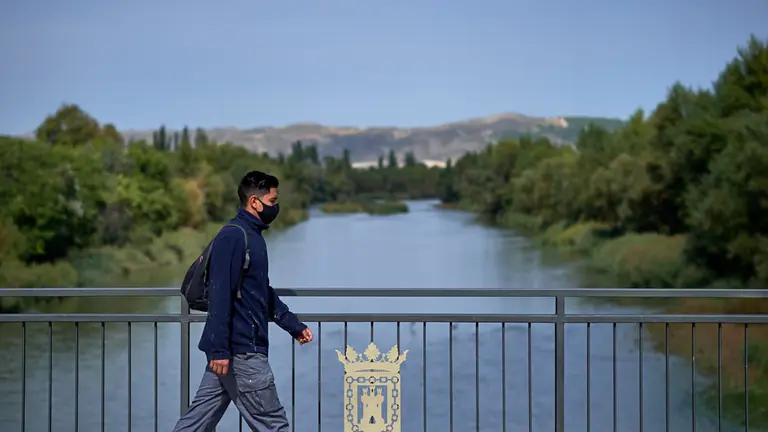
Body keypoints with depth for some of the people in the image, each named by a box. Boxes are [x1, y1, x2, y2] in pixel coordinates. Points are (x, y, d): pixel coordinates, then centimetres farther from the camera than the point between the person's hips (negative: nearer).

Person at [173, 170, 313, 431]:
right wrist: (219, 349, -24)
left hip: (237, 347, 10)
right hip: (241, 350, -10)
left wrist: (294, 326, 21)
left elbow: (264, 293, 24)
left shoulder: (252, 236, 16)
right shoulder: (232, 237, -15)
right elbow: (220, 294, -21)